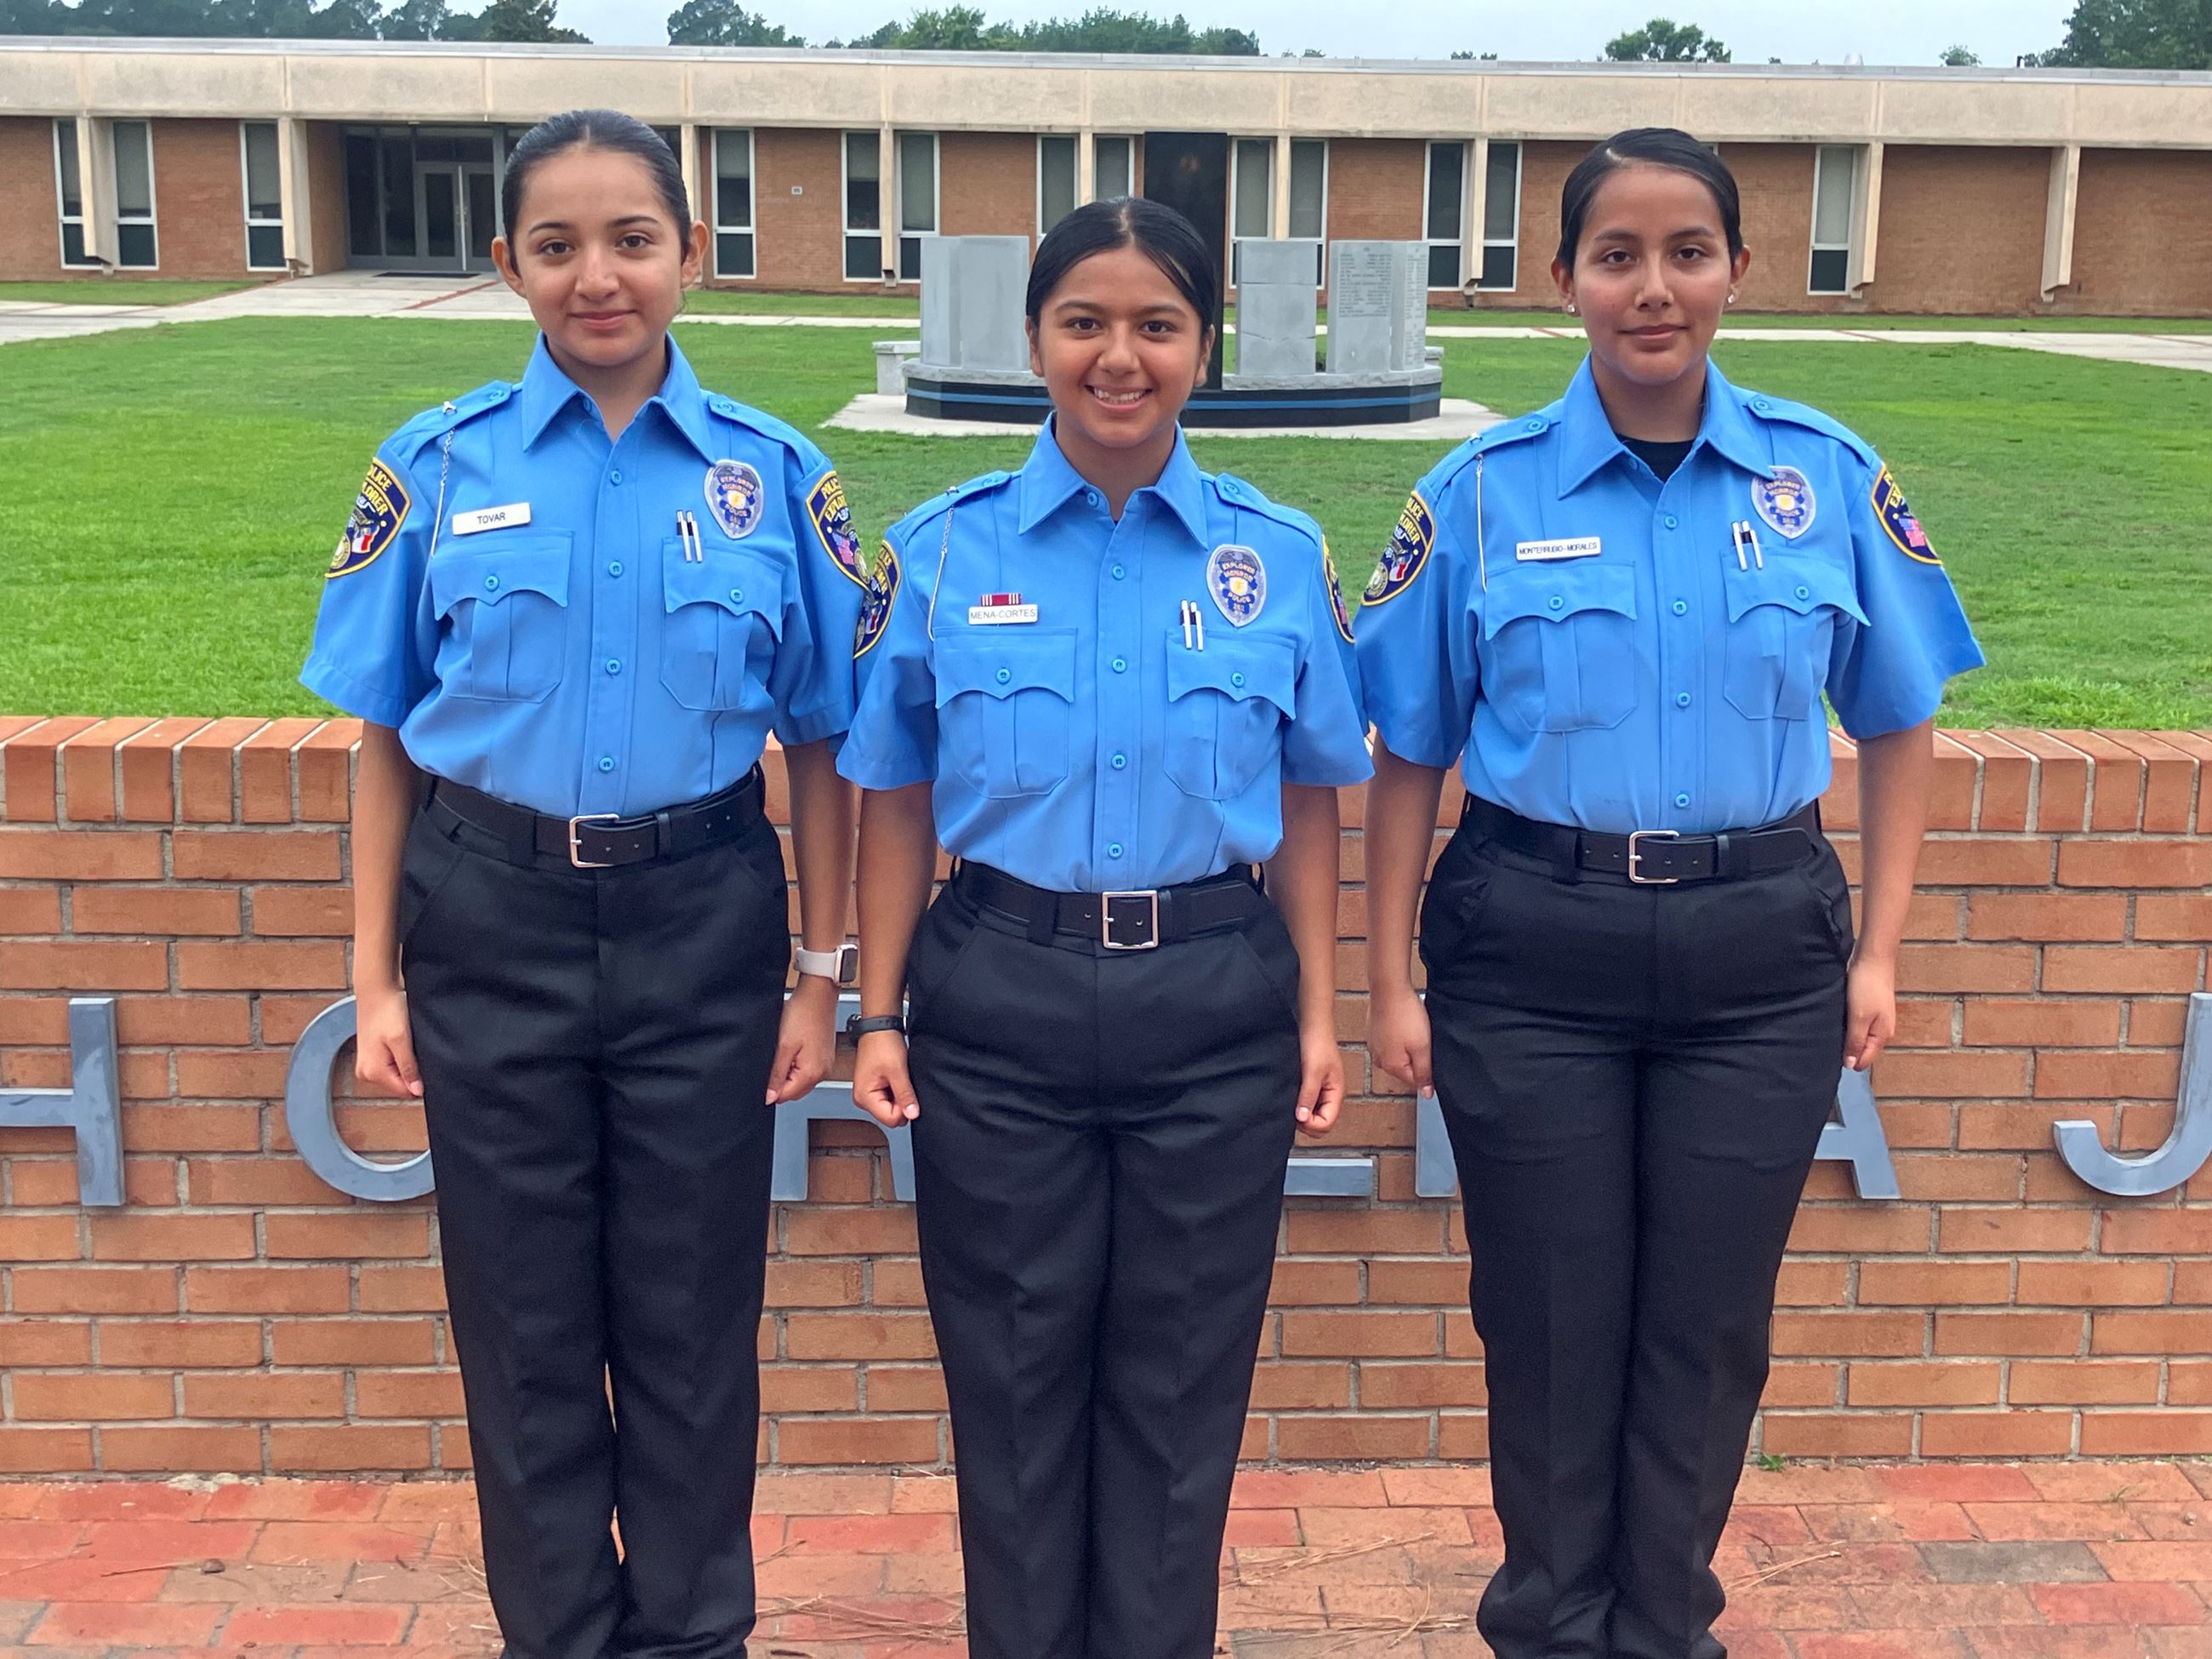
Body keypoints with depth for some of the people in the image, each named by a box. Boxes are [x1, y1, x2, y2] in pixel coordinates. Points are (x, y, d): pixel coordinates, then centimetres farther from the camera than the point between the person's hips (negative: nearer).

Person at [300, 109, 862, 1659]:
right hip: (491, 924, 1)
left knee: (692, 1322, 10)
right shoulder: (439, 468, 0)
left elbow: (820, 747, 3)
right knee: (526, 1326, 11)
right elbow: (385, 739, 3)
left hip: (701, 927, 0)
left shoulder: (773, 475, -1)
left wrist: (819, 977, 2)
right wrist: (377, 981, 1)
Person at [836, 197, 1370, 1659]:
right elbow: (901, 806, 5)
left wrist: (1319, 1015, 4)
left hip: (1213, 1004, 0)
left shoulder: (1278, 556, 2)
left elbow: (1307, 807, 7)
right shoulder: (944, 551, 1)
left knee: (1180, 1385, 11)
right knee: (1014, 1378, 11)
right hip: (1000, 999, 0)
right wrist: (880, 1013, 1)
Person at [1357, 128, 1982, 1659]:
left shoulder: (1827, 478, 0)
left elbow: (1899, 726, 8)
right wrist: (1391, 981, -1)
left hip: (1758, 958, 1)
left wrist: (1877, 951, 3)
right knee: (1550, 1320, 10)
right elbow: (1409, 756, 2)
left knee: (1708, 1325, 11)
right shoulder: (1483, 494, -3)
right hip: (1531, 954, -1)